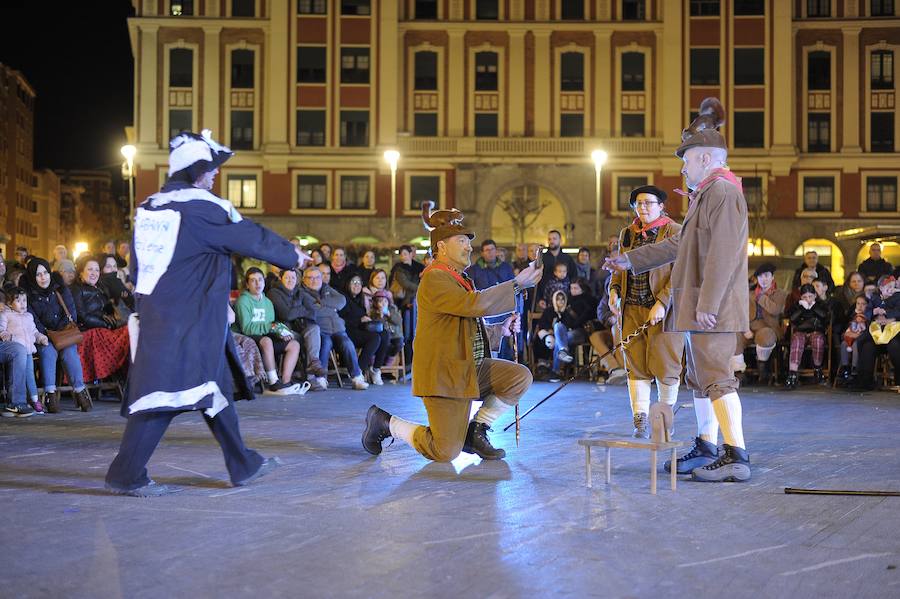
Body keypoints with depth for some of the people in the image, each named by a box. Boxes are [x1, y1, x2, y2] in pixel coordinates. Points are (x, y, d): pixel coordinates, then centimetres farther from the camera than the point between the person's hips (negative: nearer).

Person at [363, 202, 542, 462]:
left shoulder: (460, 280, 17)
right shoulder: (435, 279, -16)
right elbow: (475, 304, -29)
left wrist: (501, 329, 6)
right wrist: (517, 284, -24)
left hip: (470, 368, 9)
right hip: (444, 375, -9)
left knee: (521, 376, -6)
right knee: (445, 453, -9)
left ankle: (475, 431, 7)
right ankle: (385, 422, 12)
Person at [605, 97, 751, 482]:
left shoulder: (723, 191, -12)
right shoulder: (706, 194, 22)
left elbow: (723, 253, -21)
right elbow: (679, 244, 28)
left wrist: (707, 304, -25)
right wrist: (630, 261, 29)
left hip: (713, 308, -11)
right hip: (698, 306, 11)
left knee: (716, 377, -11)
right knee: (700, 378, 15)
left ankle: (737, 457, -9)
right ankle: (705, 450, 23)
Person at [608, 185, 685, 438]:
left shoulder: (675, 232, -4)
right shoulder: (627, 234, 14)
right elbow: (619, 267, 23)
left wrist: (662, 303, -19)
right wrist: (614, 290, 4)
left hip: (663, 311, -5)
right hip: (632, 309, 5)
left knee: (664, 365, 0)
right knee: (636, 366, 3)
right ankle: (641, 421, 7)